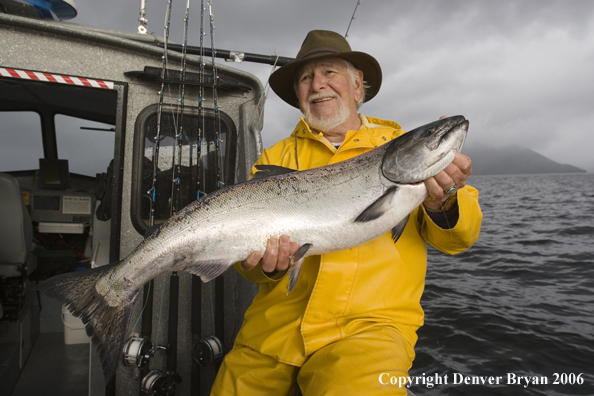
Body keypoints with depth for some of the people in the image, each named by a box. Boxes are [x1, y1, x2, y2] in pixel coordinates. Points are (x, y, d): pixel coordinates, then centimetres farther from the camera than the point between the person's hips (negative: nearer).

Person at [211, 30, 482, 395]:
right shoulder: (277, 157, 11)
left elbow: (458, 238, 5)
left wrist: (442, 203, -17)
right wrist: (268, 265, -18)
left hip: (370, 325, -2)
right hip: (276, 323, 3)